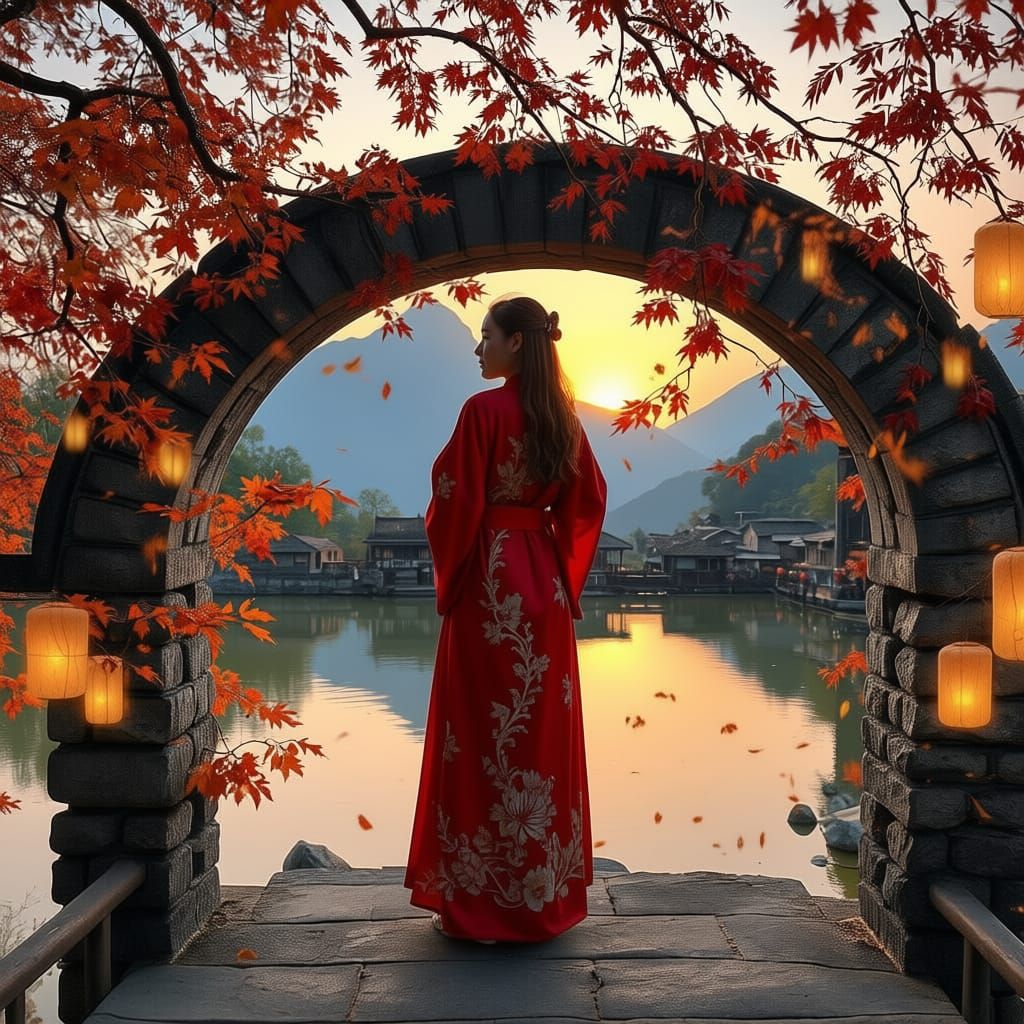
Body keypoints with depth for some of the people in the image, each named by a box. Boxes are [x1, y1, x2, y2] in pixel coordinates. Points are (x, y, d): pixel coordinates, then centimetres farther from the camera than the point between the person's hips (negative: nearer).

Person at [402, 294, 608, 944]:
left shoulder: (484, 410, -12)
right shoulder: (563, 416, 8)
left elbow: (456, 505, -13)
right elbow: (589, 499, 12)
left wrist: (449, 579, 0)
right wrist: (561, 566, 17)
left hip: (489, 585, -7)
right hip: (545, 582, 7)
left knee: (483, 736, 0)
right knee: (545, 729, 11)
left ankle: (482, 902, 7)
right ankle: (548, 895, 21)